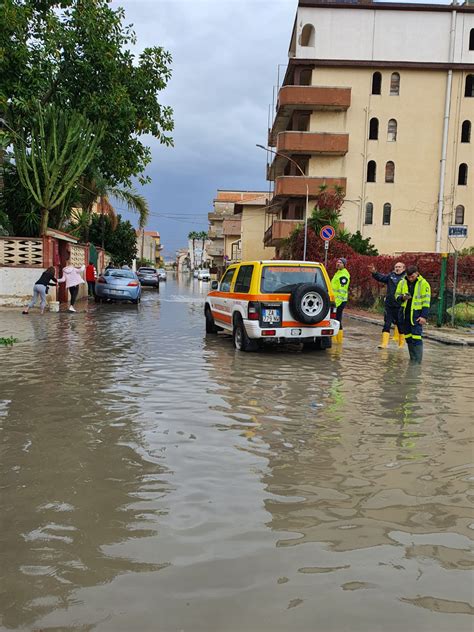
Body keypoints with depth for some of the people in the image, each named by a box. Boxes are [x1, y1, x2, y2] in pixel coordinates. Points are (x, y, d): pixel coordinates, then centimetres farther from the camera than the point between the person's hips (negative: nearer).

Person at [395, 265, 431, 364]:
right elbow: (397, 295, 13)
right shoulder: (402, 283, 7)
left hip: (416, 314, -5)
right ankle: (412, 360, 19)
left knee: (416, 337, -10)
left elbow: (426, 301, -8)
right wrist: (402, 297, -12)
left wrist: (424, 316, -14)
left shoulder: (423, 283, -6)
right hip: (405, 314, 5)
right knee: (408, 337, 9)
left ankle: (417, 362, -7)